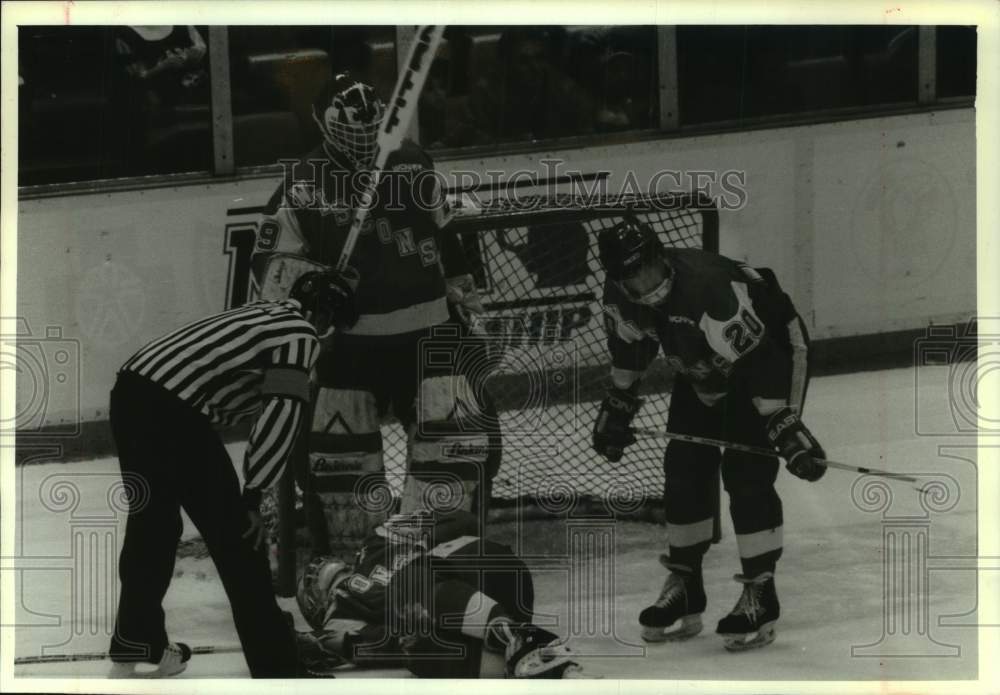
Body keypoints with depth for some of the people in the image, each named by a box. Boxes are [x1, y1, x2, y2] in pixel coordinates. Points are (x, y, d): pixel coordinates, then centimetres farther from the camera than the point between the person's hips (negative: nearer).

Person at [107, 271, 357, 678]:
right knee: (235, 538, 0)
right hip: (172, 411, -9)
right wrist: (252, 496, -11)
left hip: (131, 389, 9)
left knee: (152, 523, 25)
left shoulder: (268, 316, 27)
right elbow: (281, 416, -12)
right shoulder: (301, 333, 0)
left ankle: (132, 648, 38)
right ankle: (275, 669, 4)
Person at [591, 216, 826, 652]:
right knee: (685, 470, 3)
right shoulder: (621, 296, -17)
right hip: (702, 366, 7)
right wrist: (618, 406, 11)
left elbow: (756, 361, -38)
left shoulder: (709, 286, -40)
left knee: (747, 473, -16)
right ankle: (684, 590, 17)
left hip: (770, 345, -7)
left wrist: (786, 427, -39)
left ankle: (760, 595, -7)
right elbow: (630, 346, 5)